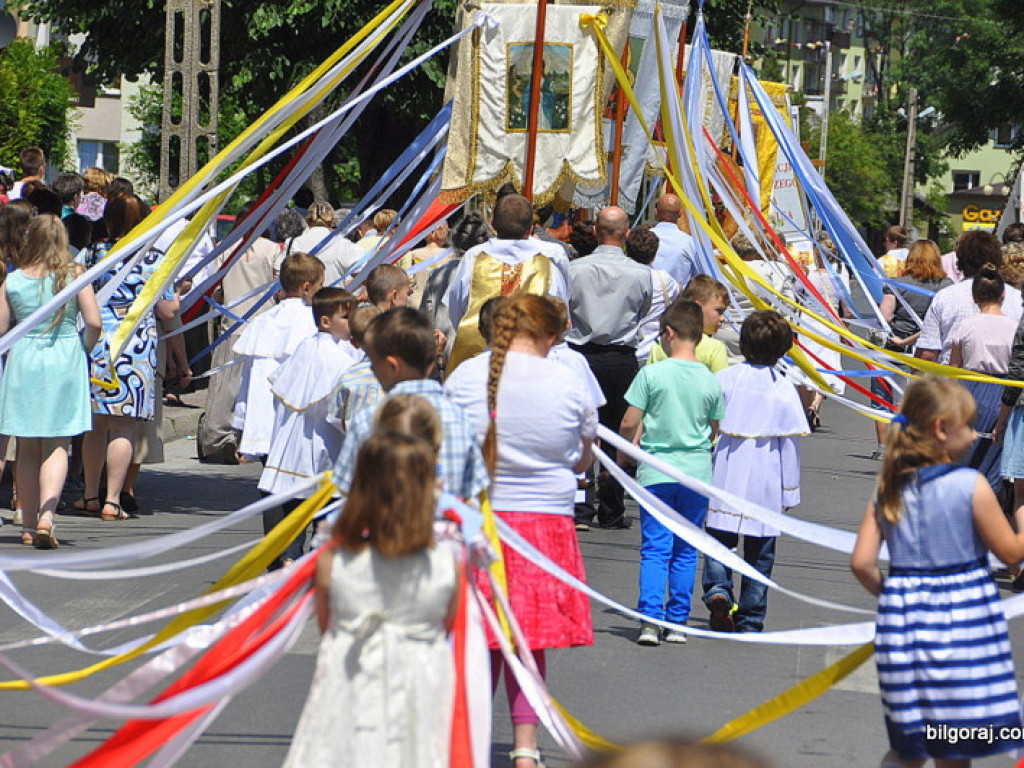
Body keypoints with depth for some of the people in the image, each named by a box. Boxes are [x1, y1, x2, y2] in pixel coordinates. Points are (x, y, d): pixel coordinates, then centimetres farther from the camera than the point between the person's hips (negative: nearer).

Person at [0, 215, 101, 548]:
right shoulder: (74, 276, -5)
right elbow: (94, 322, -11)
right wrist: (82, 349, 7)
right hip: (64, 362, -1)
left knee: (27, 449, 10)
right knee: (57, 446, 2)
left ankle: (29, 525, 15)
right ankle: (46, 515, -17)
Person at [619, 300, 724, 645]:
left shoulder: (651, 374, -9)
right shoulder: (711, 381, 1)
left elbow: (629, 424, -7)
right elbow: (714, 430, 11)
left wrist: (623, 454, 10)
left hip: (656, 473, -2)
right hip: (697, 473, 2)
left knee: (655, 549, -1)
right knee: (685, 551, 11)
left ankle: (650, 620, -13)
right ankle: (677, 622, 12)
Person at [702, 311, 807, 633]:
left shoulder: (725, 379, -3)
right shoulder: (784, 389, -5)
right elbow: (790, 443, -1)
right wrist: (789, 491, 7)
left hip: (726, 474, 0)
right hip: (766, 483, 0)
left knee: (720, 538, 11)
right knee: (760, 551, 9)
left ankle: (717, 590, -15)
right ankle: (751, 618, 13)